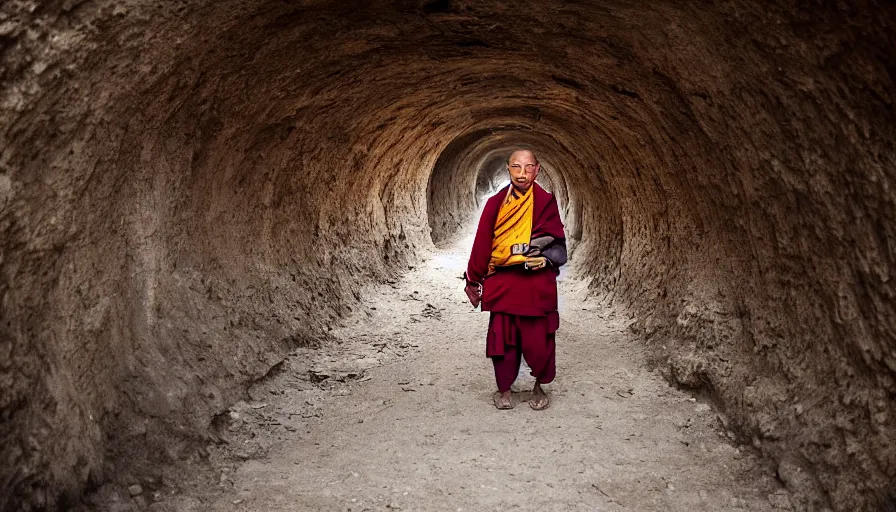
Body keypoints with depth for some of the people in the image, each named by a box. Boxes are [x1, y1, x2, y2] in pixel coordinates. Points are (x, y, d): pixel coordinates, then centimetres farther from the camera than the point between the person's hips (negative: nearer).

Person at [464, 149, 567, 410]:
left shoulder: (546, 202, 0)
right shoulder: (496, 203, 2)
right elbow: (482, 245, 4)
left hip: (537, 284, -1)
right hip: (502, 284, 1)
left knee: (538, 340, 3)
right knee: (502, 338, 7)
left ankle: (539, 388, 22)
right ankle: (504, 389, 23)